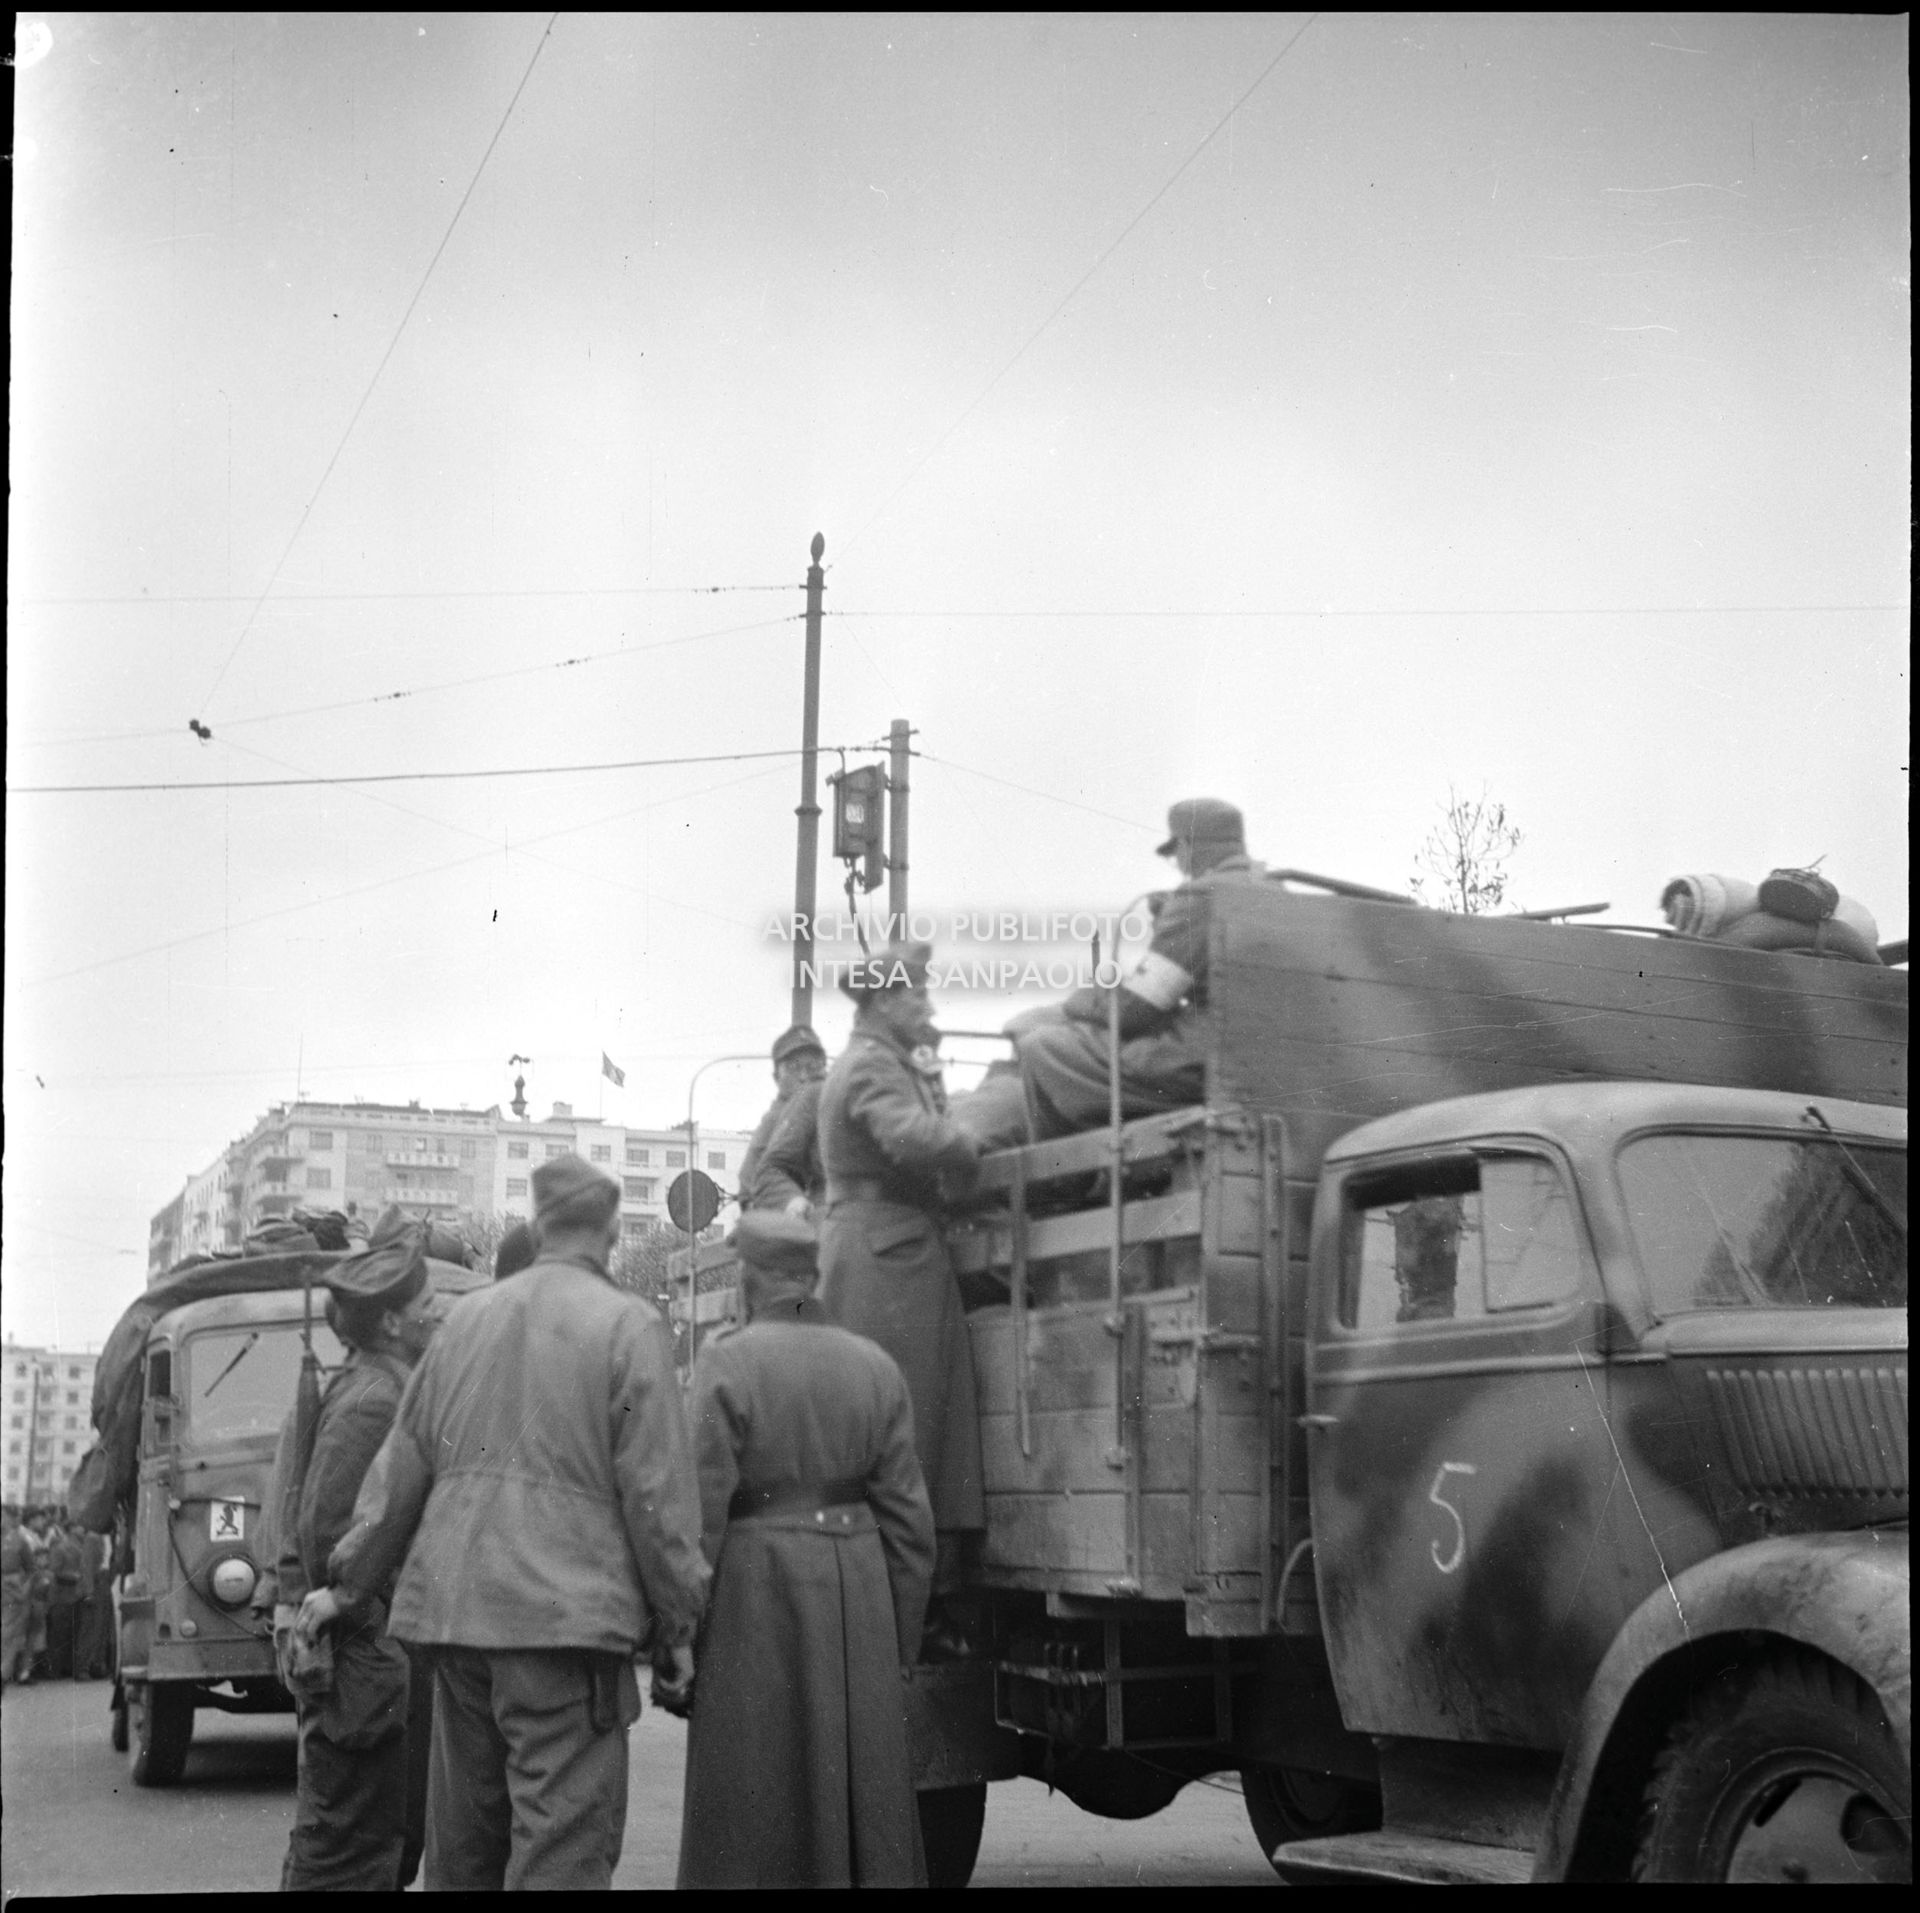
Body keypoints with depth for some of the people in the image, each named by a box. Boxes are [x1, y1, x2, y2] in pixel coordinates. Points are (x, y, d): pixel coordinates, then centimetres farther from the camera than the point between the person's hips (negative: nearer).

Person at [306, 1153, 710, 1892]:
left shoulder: (467, 1317, 12)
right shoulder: (628, 1325, -5)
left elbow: (402, 1465, 15)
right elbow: (657, 1491, -7)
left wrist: (347, 1584, 23)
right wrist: (676, 1625, 0)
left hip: (454, 1605, 6)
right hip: (566, 1608, -6)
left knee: (462, 1833, 16)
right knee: (564, 1843, -5)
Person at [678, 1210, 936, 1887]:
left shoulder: (726, 1363, -8)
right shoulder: (875, 1367, 5)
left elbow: (700, 1511, -12)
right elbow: (905, 1516, 4)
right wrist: (899, 1646, 11)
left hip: (756, 1601, -4)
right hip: (855, 1601, 4)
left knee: (759, 1796, 2)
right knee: (861, 1789, 10)